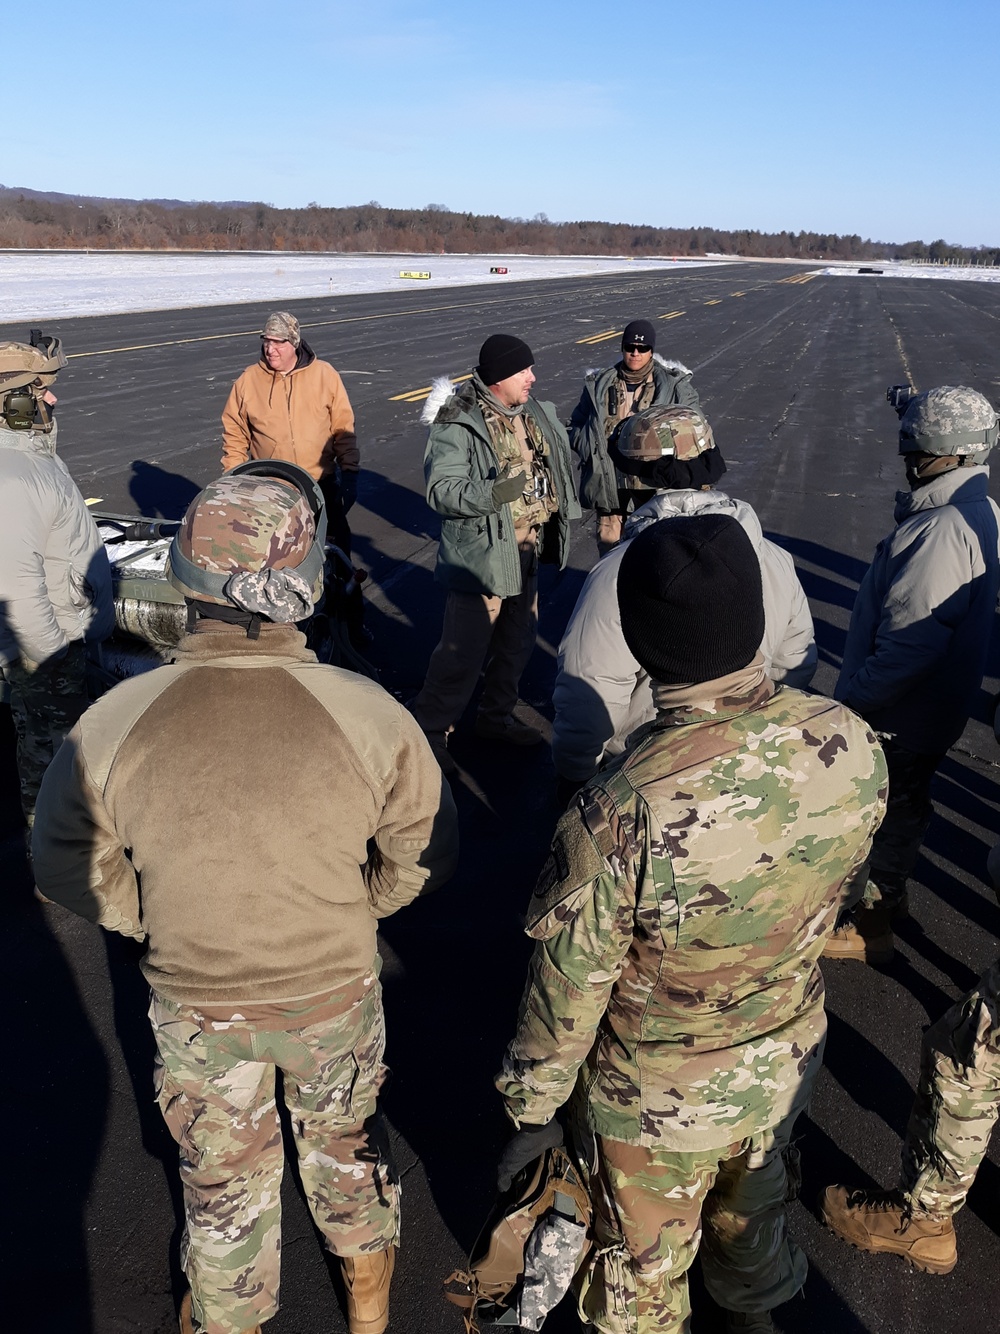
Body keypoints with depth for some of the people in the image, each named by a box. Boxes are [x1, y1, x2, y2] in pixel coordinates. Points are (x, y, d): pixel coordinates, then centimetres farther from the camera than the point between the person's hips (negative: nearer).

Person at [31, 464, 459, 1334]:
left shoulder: (113, 725, -26)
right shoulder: (368, 715, -29)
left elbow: (70, 869, -10)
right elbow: (424, 858, -13)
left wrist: (159, 921, 6)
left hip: (195, 1001, 0)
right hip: (338, 990, 0)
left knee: (223, 1173, 27)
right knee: (344, 1136, 30)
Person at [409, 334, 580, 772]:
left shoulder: (534, 412, 5)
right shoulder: (457, 423, -18)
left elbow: (554, 467, 20)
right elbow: (441, 491, -26)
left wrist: (557, 518, 18)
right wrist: (498, 492, -37)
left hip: (526, 550, 8)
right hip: (482, 554, -8)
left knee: (517, 641, 20)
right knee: (464, 650, -4)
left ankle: (497, 716, 39)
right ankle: (428, 731, 13)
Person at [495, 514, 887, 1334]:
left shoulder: (621, 812, -38)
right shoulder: (851, 743, -22)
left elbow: (567, 990, -23)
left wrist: (532, 1109, -4)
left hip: (659, 1097, -5)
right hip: (789, 1054, 5)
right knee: (751, 1205, 35)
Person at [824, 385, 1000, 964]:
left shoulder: (940, 532, -30)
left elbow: (908, 646, -32)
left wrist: (855, 698, -20)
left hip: (899, 718, -9)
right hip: (940, 705, 9)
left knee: (884, 813, 9)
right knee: (905, 803, 26)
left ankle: (870, 927, 28)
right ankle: (891, 891, 47)